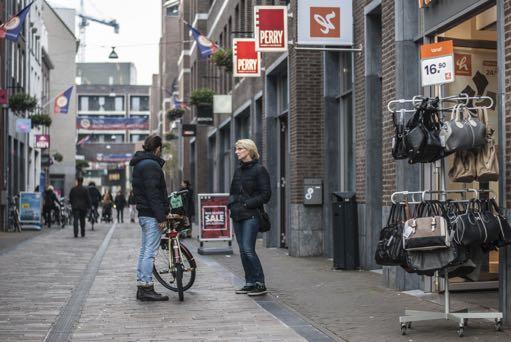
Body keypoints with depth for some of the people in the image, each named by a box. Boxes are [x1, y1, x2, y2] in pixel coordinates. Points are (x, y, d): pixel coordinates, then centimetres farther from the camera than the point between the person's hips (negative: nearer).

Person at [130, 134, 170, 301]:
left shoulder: (140, 164, 18)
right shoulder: (151, 165, -14)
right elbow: (153, 193, -20)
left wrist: (164, 210, 22)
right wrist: (161, 217, -20)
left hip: (144, 213, 10)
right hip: (152, 215, -10)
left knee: (145, 250, 13)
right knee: (150, 251, -8)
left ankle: (142, 286, 17)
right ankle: (147, 287, -8)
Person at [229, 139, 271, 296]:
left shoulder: (259, 169, -7)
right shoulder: (238, 170, 16)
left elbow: (265, 194, -11)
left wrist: (247, 204, -14)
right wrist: (231, 203, 7)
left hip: (251, 215, -8)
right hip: (237, 215, 8)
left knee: (248, 249, -14)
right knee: (243, 250, 7)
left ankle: (260, 283, -8)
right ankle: (249, 283, 13)